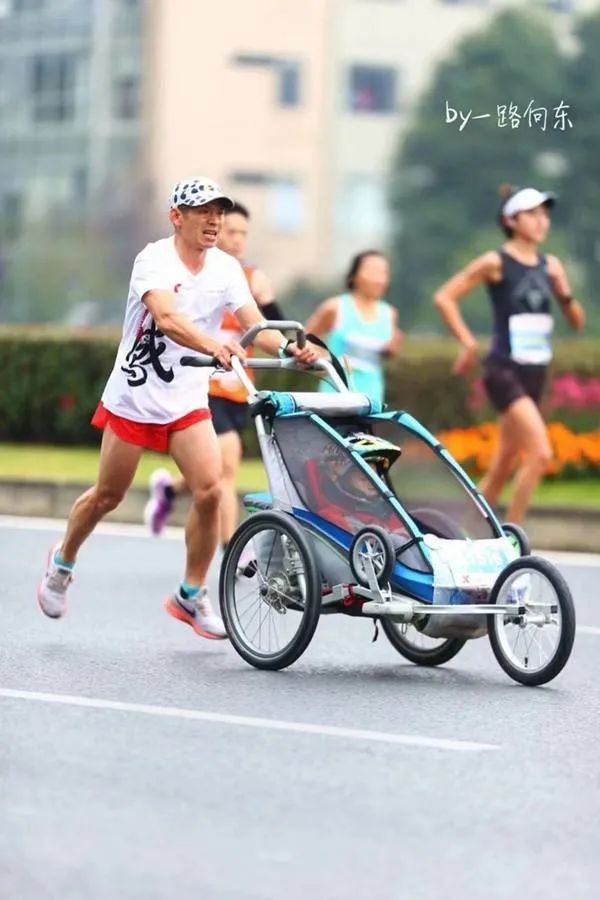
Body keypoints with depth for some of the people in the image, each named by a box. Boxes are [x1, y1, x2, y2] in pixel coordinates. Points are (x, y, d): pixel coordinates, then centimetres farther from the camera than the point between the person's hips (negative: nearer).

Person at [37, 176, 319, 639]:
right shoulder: (155, 259, -18)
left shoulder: (226, 268, -2)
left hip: (188, 402, 4)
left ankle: (192, 595, 3)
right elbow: (168, 318, -35)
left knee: (210, 491, -13)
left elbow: (255, 324, -13)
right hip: (134, 396, -4)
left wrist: (288, 348, -35)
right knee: (107, 496, 9)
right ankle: (63, 561, 37)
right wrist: (215, 347, -52)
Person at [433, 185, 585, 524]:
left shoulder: (551, 266, 9)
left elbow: (578, 321, 13)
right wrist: (469, 343, -11)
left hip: (535, 374, 6)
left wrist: (566, 294, -6)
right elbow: (444, 297, -6)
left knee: (504, 466, 12)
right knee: (540, 454, -20)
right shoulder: (495, 263, -7)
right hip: (505, 371, -6)